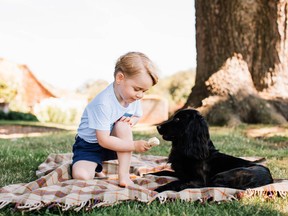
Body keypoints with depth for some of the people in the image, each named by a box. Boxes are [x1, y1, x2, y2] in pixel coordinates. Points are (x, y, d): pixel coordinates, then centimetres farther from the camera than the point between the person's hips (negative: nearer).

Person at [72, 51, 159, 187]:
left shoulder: (134, 97, -11)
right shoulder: (103, 103, -32)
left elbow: (137, 115, 10)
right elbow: (103, 140, -31)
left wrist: (132, 121, -16)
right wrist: (134, 145, -34)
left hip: (113, 144, 4)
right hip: (89, 145, -4)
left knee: (123, 124, -28)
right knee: (81, 176, -28)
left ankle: (123, 175, -22)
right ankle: (96, 169, 10)